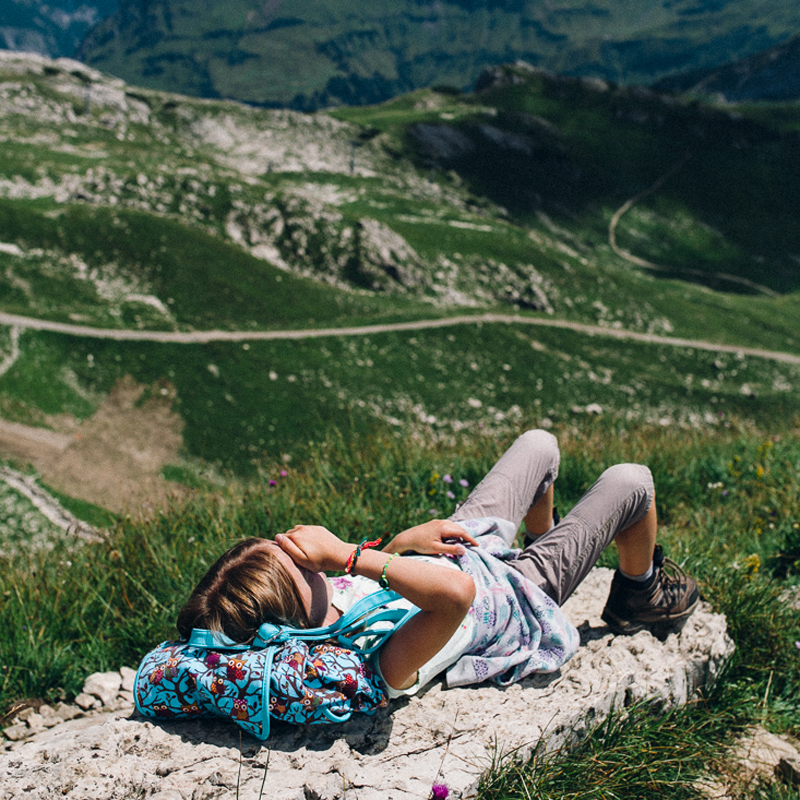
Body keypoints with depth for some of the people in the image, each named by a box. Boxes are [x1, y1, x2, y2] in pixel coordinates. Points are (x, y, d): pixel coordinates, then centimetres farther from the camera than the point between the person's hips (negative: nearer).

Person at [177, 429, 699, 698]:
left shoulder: (323, 598, -25)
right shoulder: (385, 667, -47)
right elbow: (456, 591, -65)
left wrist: (408, 540, -18)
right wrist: (349, 556, -58)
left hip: (466, 547, 7)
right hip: (523, 598, -6)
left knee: (540, 445, 23)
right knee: (630, 483, 6)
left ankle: (541, 538, 55)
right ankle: (641, 594, 39)